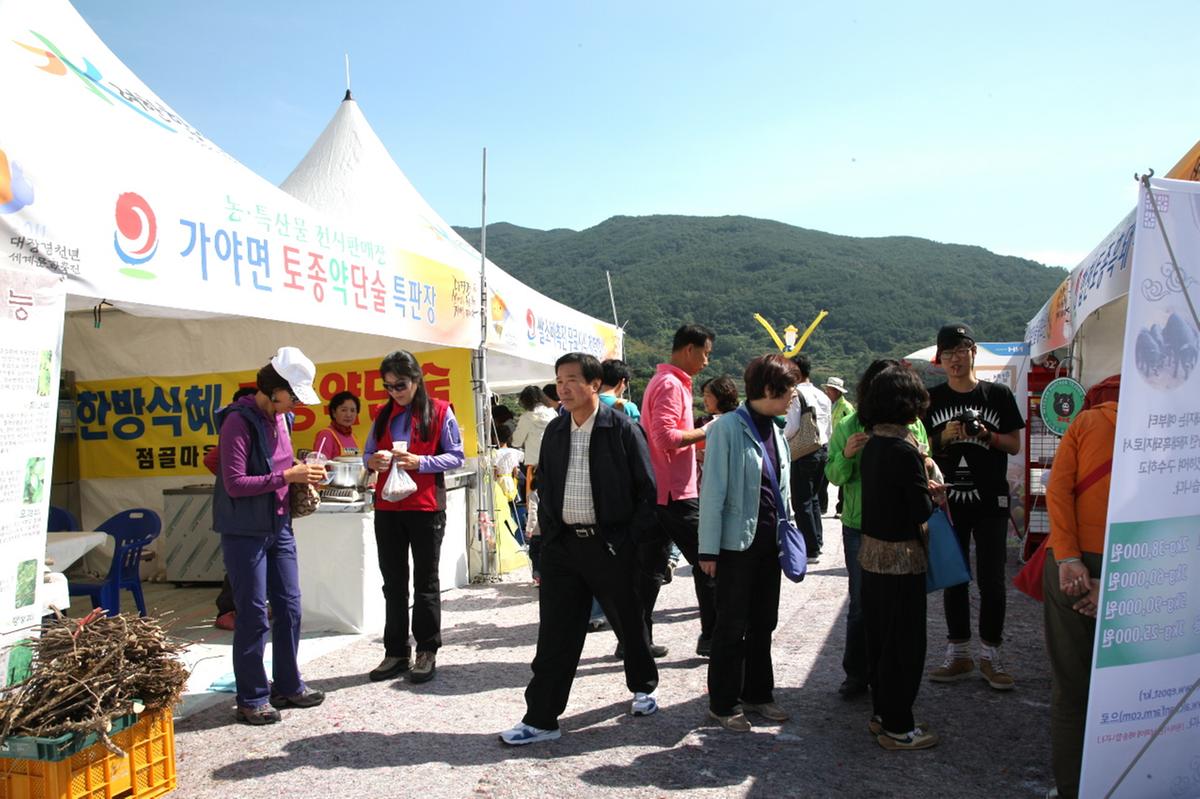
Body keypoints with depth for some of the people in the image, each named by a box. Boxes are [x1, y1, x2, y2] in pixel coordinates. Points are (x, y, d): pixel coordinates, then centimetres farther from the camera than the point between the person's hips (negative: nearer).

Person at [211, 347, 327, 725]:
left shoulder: (281, 418, 7)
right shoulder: (239, 421, -16)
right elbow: (235, 483, -20)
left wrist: (302, 473, -1)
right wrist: (287, 475, -22)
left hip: (279, 527, 8)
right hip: (245, 532, -7)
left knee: (289, 608, 12)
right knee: (253, 615, 0)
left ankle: (287, 686, 26)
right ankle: (252, 698, 13)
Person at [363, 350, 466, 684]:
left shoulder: (439, 411, -4)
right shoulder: (384, 414, 11)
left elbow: (456, 456, -6)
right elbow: (368, 452, 15)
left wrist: (420, 462, -20)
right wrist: (372, 461, -9)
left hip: (426, 508, -4)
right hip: (387, 508, 5)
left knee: (426, 582, 6)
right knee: (393, 582, 11)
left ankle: (427, 652, 17)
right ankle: (396, 653, 21)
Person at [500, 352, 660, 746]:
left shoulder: (622, 429, -8)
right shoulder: (555, 432, 8)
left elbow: (647, 490, -6)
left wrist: (630, 541, -9)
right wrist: (549, 534, 8)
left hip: (611, 545, -4)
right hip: (562, 546, 4)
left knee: (630, 623, 14)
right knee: (555, 633, 5)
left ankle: (643, 687, 39)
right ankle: (541, 718, 12)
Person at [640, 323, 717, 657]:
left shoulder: (665, 381, 18)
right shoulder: (670, 384, -14)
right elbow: (666, 438, -24)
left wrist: (699, 433, 14)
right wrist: (705, 432, -13)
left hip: (657, 490, 10)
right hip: (675, 492, -10)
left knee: (651, 566, 11)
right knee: (706, 561, 1)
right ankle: (712, 637, 9)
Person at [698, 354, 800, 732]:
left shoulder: (776, 432, 9)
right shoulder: (728, 427, -14)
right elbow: (713, 491, -16)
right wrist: (709, 548, -16)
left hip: (769, 541, 7)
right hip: (737, 541, -7)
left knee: (763, 622, 16)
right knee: (732, 626, 3)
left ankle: (757, 693, 32)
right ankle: (723, 703, 18)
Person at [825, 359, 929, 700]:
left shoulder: (913, 424, 0)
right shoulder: (849, 426, -3)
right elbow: (833, 474, -1)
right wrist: (846, 456, -21)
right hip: (859, 527, -1)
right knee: (861, 603, 9)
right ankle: (856, 673, 22)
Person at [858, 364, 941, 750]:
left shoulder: (871, 444, 5)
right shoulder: (904, 450, -19)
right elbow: (921, 510, -16)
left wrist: (921, 488, 13)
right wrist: (933, 497, 4)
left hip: (872, 553, 8)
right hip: (901, 558, -8)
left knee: (879, 636, 17)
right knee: (904, 643, 4)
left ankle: (881, 713, 29)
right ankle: (897, 728, 14)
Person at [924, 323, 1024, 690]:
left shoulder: (998, 395, 2)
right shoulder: (932, 399, 3)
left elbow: (1014, 445, 4)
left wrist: (987, 435, -14)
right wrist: (944, 437, -14)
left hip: (990, 502, -1)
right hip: (949, 502, 1)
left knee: (992, 580, 2)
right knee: (953, 579, 8)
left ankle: (990, 655, 16)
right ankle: (958, 654, 20)